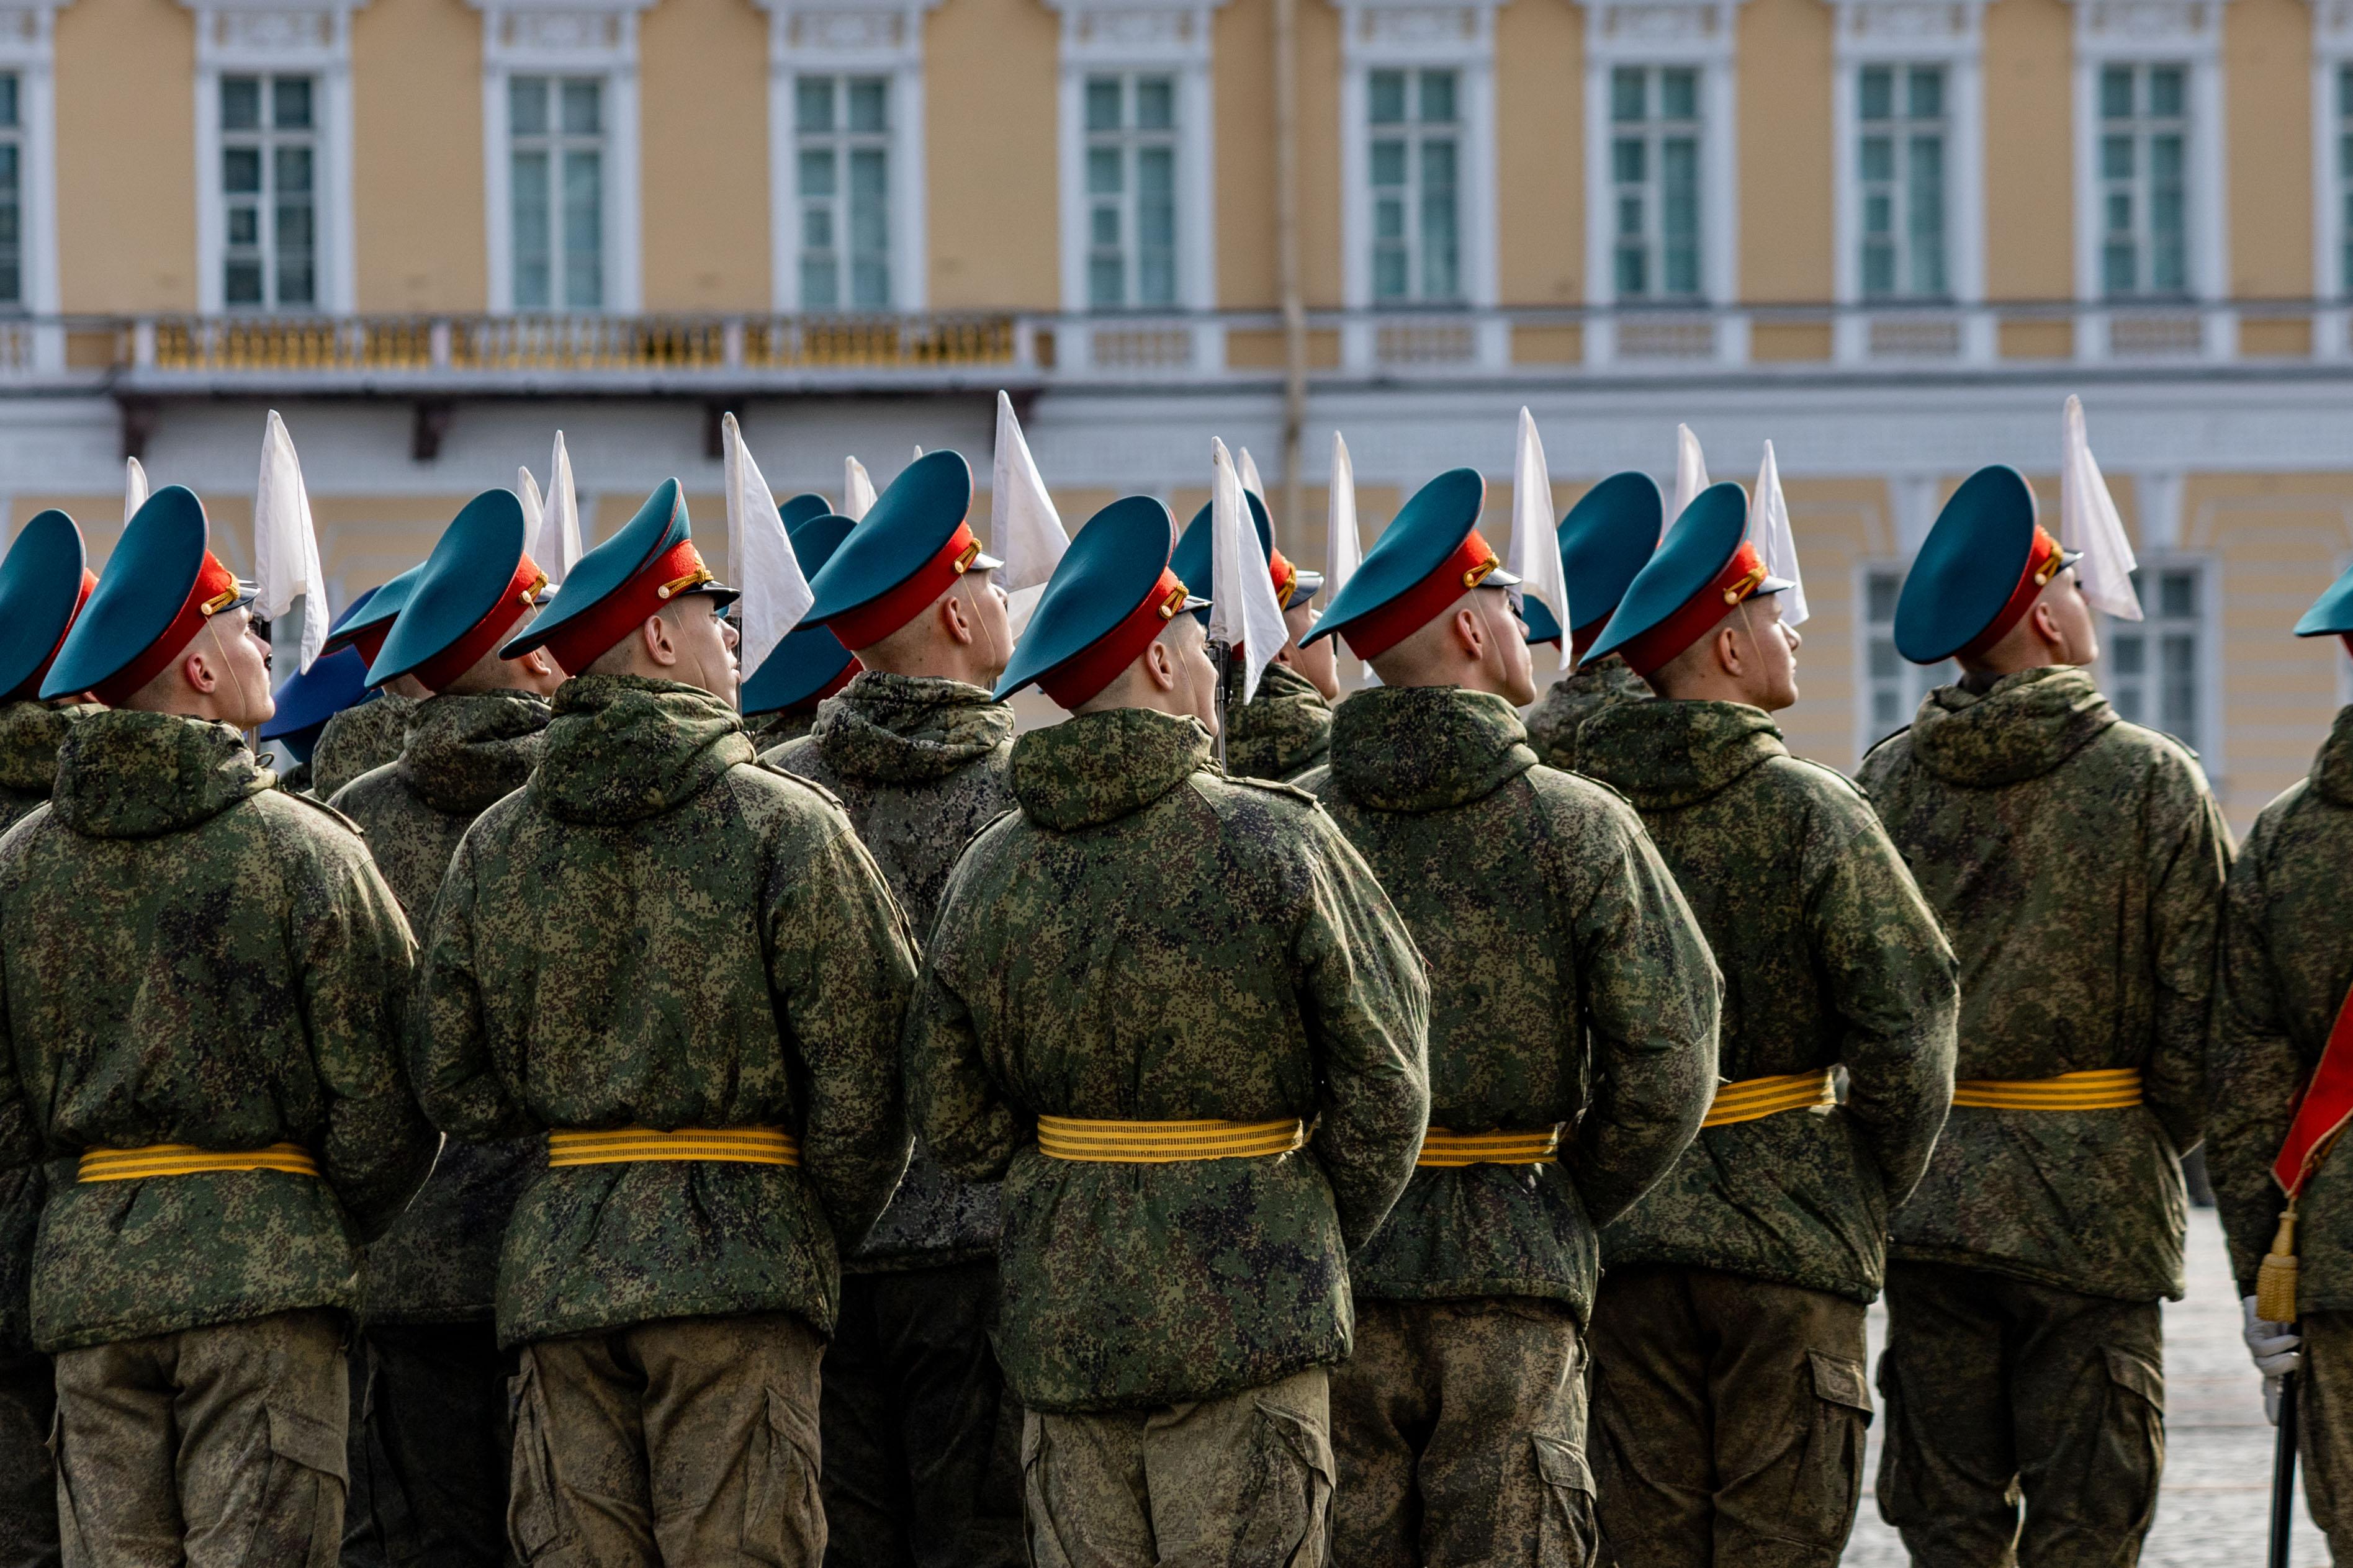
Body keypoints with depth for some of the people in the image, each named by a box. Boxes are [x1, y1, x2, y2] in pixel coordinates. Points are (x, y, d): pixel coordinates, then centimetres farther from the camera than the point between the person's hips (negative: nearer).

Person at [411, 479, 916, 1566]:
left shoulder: (494, 845, 7)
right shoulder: (787, 826, -6)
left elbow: (453, 1088, 11)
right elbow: (860, 1074, -6)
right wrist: (830, 1231, 10)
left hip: (558, 1262, 4)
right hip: (735, 1264, -4)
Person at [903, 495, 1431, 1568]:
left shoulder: (989, 872, 4)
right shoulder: (1274, 843, -9)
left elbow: (952, 1120, 9)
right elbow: (1383, 1079, -4)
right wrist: (1325, 1235, 10)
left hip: (1061, 1317, 5)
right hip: (1244, 1308, -4)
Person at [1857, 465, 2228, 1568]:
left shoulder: (1886, 781, 2)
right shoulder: (2152, 781, -7)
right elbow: (2198, 1009, -7)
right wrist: (2160, 1145, 9)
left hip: (1925, 1191, 3)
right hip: (2093, 1197, -3)